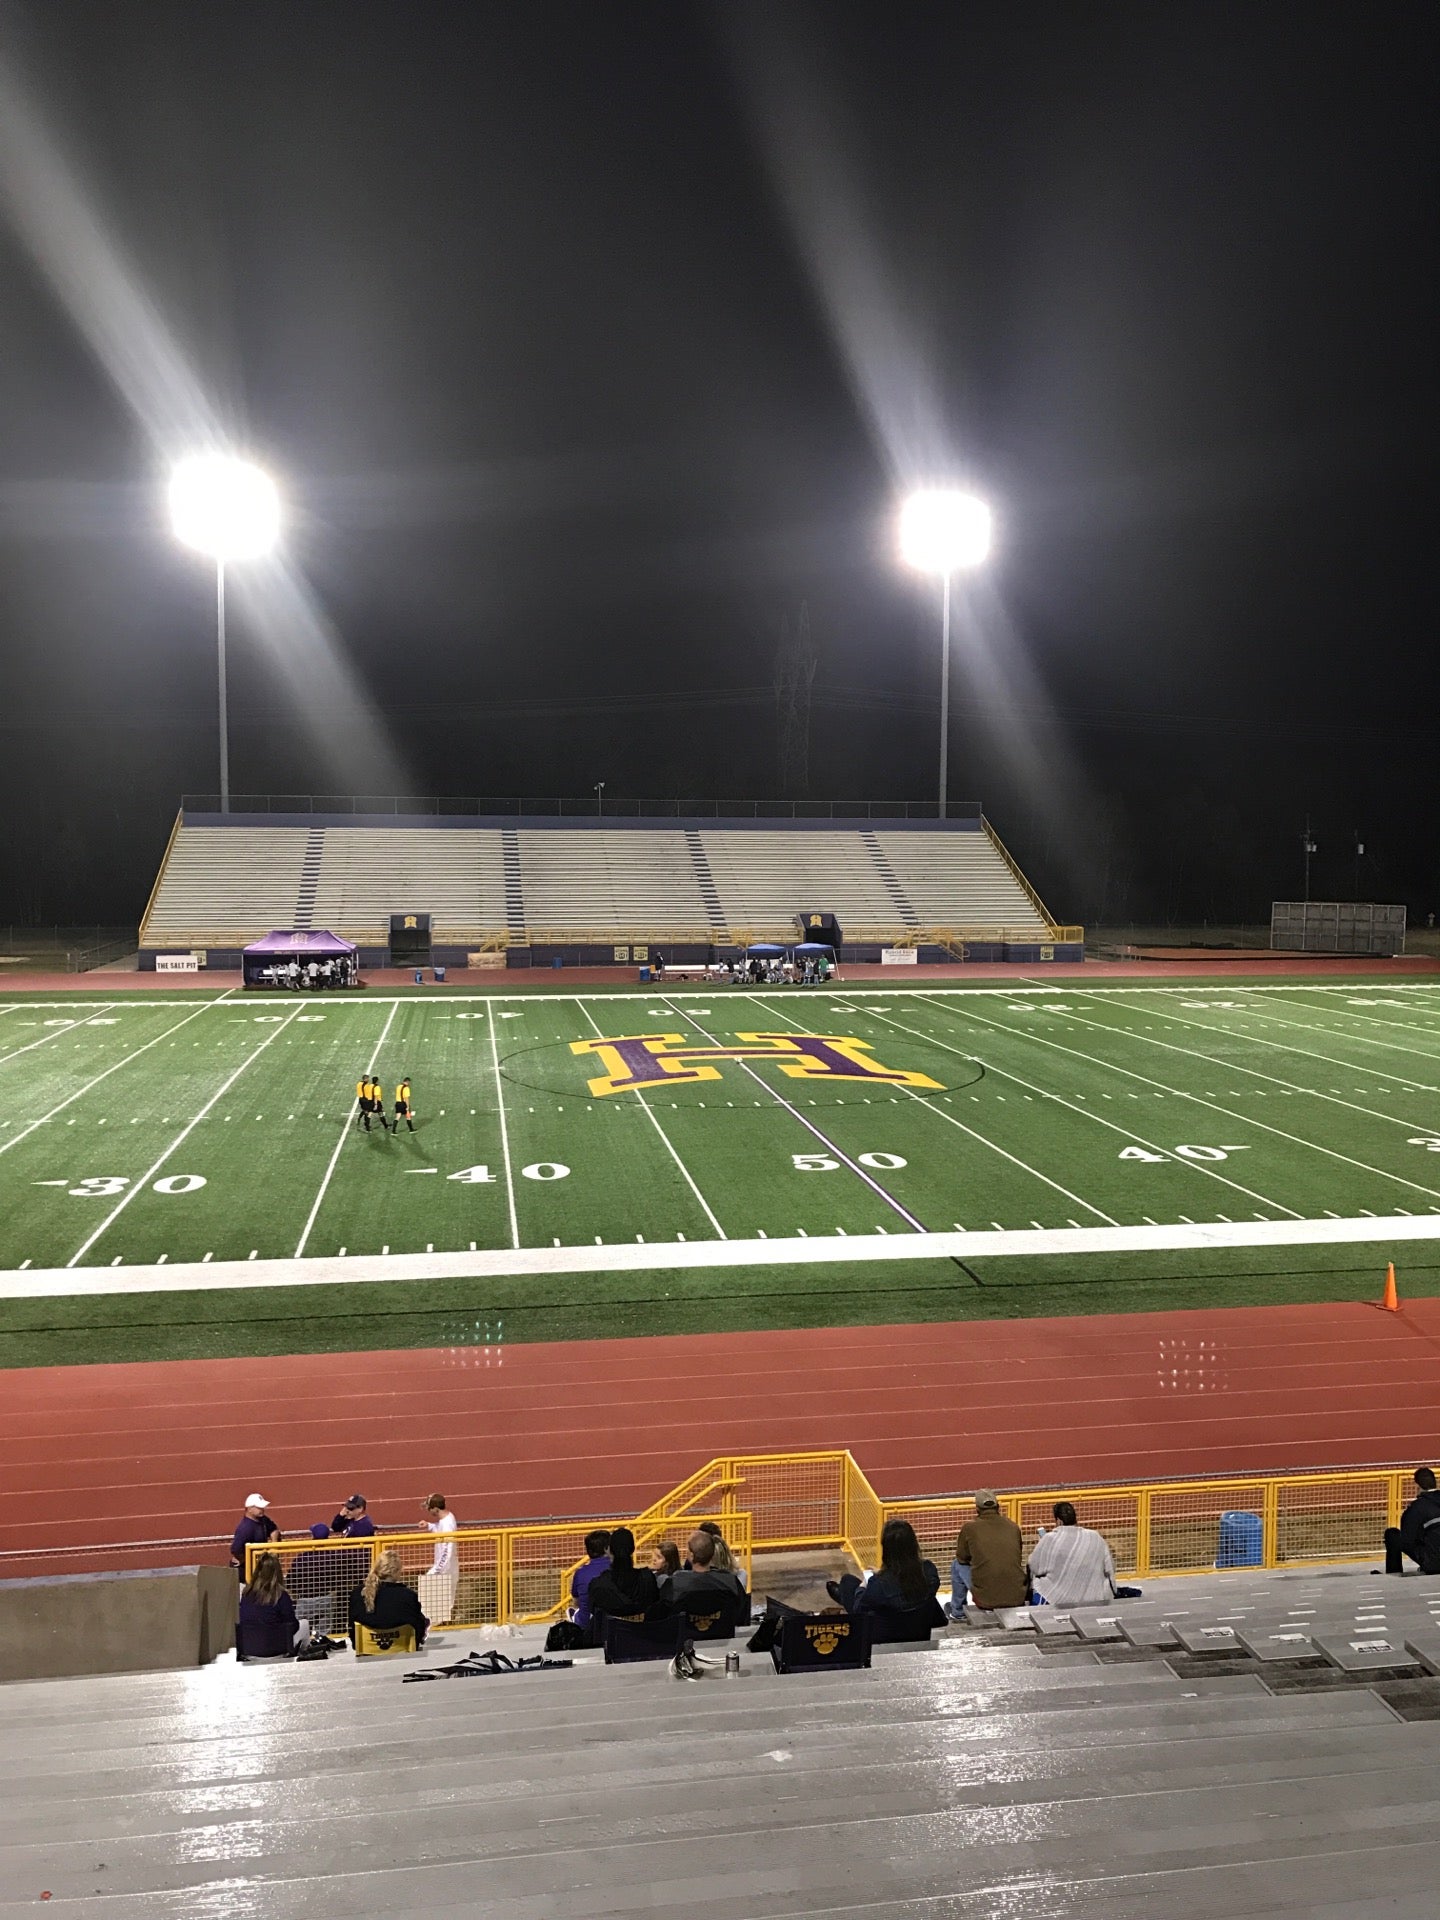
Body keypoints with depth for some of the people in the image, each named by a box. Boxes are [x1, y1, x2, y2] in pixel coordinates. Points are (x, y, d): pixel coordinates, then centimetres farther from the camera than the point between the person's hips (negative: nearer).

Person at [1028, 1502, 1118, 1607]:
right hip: (1096, 1600, 3)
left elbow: (1035, 1568, 3)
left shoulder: (1050, 1540, -9)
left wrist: (1039, 1547, 20)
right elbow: (1109, 1569, 9)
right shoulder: (1095, 1537, 0)